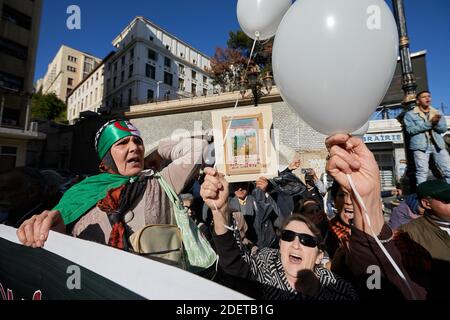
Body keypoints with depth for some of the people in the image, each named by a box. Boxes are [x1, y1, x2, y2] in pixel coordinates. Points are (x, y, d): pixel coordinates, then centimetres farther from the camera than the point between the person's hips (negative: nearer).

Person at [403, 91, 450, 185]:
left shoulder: (437, 113, 18)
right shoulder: (410, 114, 5)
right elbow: (410, 129, -9)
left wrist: (437, 122, -13)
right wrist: (430, 123, -15)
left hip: (438, 145, 5)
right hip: (420, 145, -4)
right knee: (422, 172, -7)